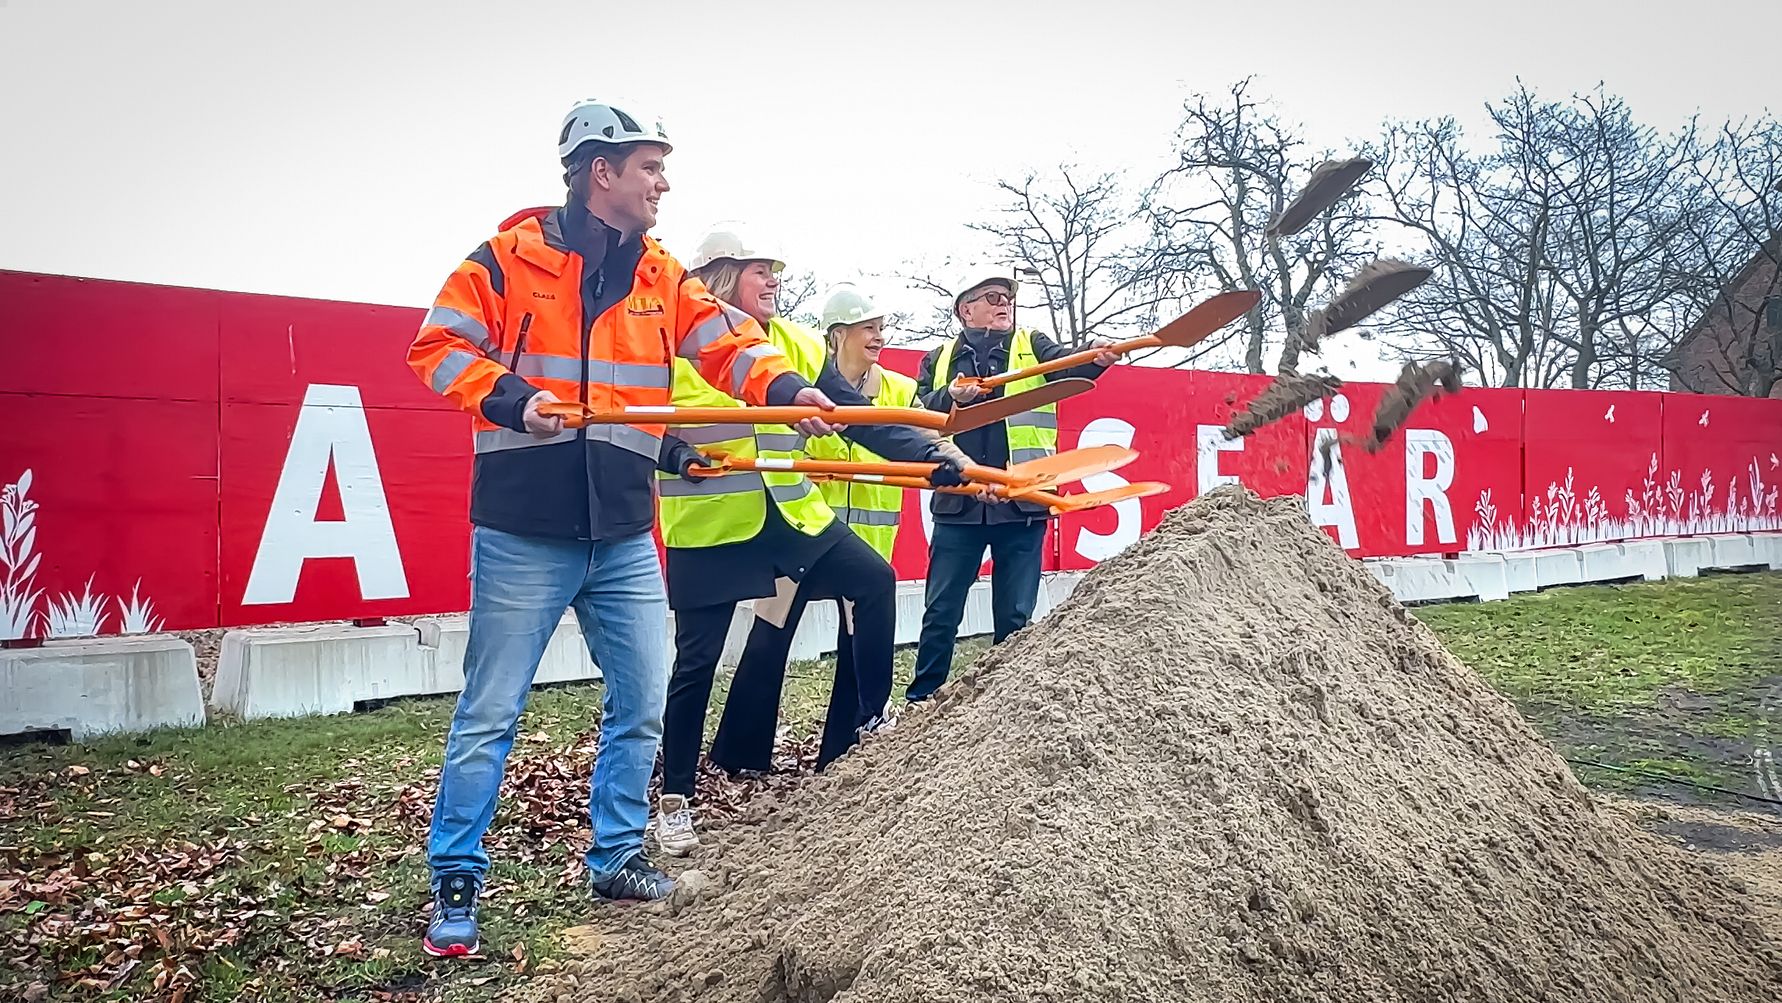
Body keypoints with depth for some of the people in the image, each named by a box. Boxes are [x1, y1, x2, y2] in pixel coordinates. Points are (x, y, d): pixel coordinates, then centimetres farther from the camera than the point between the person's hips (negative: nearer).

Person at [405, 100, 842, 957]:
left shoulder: (660, 277, 10)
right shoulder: (513, 257, -3)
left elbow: (726, 341, -2)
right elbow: (436, 346, -3)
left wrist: (787, 388, -20)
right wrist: (510, 398, -19)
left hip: (626, 536, 5)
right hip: (523, 533, -5)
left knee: (640, 706, 11)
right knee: (489, 714, 3)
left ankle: (617, 855, 29)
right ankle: (455, 879, 18)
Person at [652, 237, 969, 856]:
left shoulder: (798, 345, 6)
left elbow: (861, 420, 1)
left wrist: (935, 455, -9)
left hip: (791, 514, 5)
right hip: (706, 525, -4)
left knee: (875, 580, -7)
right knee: (696, 662, 0)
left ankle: (871, 720, 11)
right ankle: (675, 800, 18)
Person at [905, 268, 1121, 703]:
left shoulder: (1032, 346, 10)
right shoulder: (939, 360, 12)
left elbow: (1066, 367, -10)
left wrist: (1095, 359, -32)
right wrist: (950, 397, -19)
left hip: (1021, 502, 0)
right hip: (958, 503, 0)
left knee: (1015, 616, 7)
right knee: (940, 613, 5)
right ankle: (921, 700, 16)